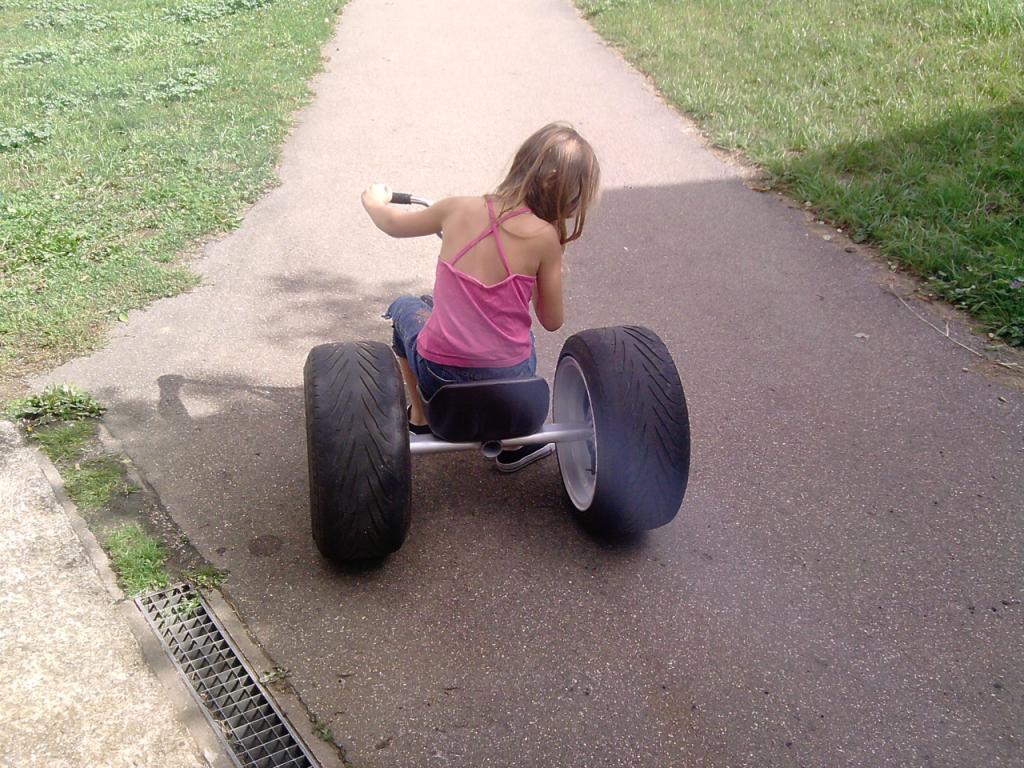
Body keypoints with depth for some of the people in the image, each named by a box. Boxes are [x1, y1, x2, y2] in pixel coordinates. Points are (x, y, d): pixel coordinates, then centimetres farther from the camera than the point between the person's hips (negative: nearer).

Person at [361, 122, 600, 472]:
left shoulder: (458, 209, -5)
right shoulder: (544, 237, -13)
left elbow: (392, 223, 15)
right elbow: (552, 321, -2)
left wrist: (374, 201, 37)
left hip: (439, 376, 1)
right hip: (509, 378, -1)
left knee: (405, 307, 33)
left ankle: (419, 417, 38)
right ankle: (516, 441, 33)